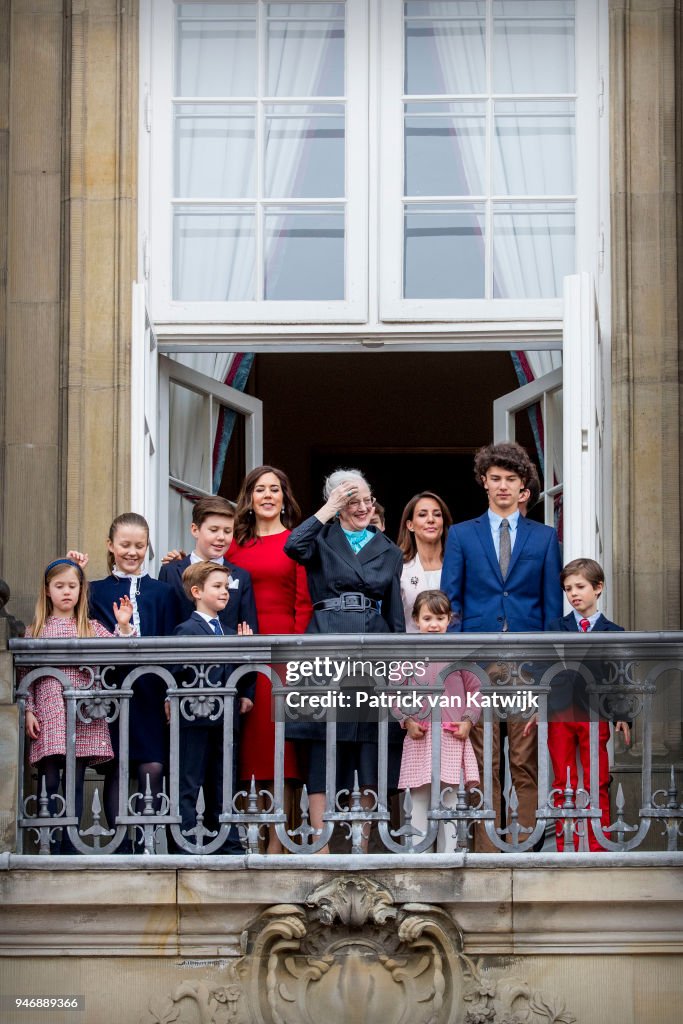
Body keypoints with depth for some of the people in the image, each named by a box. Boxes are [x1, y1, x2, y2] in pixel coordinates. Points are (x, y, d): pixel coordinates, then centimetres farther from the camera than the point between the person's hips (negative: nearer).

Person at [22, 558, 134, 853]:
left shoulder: (92, 628, 11)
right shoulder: (36, 630, 9)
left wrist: (123, 626, -12)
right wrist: (28, 711, -1)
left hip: (83, 716, 1)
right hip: (49, 714, -1)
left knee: (76, 782, 2)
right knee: (48, 782, -5)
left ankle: (69, 848, 6)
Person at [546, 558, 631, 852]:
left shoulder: (613, 633, 4)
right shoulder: (556, 627, 8)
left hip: (595, 714, -1)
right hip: (559, 714, 1)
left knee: (597, 785, 1)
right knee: (563, 785, 5)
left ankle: (598, 847, 5)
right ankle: (565, 847, 10)